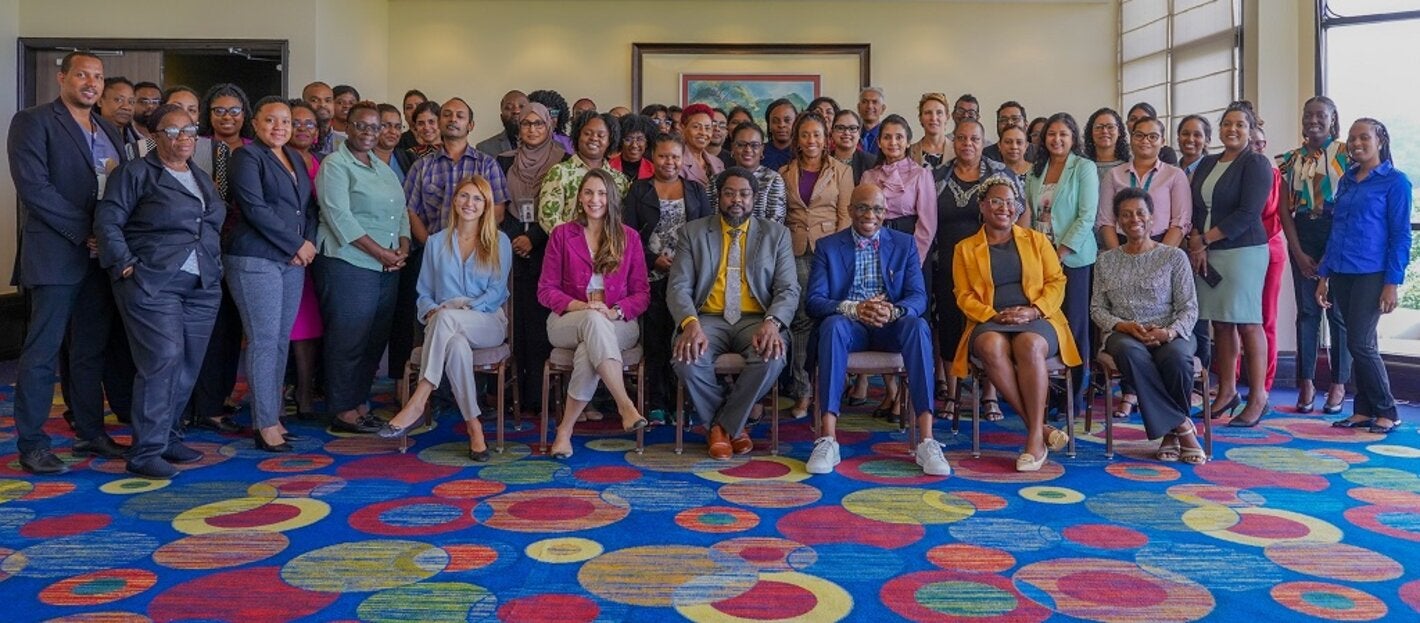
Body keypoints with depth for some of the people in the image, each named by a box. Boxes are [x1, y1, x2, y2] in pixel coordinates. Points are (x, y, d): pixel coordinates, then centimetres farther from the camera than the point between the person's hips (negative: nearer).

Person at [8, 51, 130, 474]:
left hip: (101, 257, 7)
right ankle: (31, 445, 5)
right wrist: (84, 232, -15)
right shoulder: (33, 122, -3)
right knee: (42, 352, -2)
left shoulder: (109, 132, 17)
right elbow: (33, 187, -13)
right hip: (55, 256, -6)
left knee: (92, 352, 12)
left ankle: (91, 434, 21)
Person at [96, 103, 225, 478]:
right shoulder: (137, 173, -1)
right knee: (163, 359, -14)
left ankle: (166, 436, 21)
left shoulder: (202, 179, 20)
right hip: (152, 283, -7)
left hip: (202, 286, 7)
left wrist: (216, 266, 12)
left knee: (188, 364, 6)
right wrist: (125, 264, -13)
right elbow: (107, 221, -5)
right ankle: (145, 452, -7)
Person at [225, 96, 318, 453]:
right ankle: (265, 425, -1)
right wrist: (298, 245, -11)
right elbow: (254, 208, -14)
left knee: (281, 340, 7)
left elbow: (310, 206, 17)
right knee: (264, 340, -6)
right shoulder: (247, 157, -4)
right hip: (256, 260, -7)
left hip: (293, 262, 7)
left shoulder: (296, 159, 18)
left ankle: (271, 416, 15)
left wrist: (309, 243, -2)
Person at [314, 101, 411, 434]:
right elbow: (339, 216, -13)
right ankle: (344, 412, 5)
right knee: (348, 339, -4)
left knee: (375, 340, 9)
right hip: (348, 264, -7)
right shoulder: (335, 165, -4)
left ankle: (360, 403, 20)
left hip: (387, 268, 8)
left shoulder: (383, 169, 20)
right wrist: (380, 252, -14)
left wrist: (403, 247, 0)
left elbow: (401, 212, 19)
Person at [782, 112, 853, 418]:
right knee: (802, 318, -3)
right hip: (796, 252, 1)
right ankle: (803, 391, 2)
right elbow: (779, 215, 14)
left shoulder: (841, 171, 7)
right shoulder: (785, 173, 13)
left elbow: (845, 215, 2)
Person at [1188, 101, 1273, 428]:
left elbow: (1247, 213, -12)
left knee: (1247, 323, -6)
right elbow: (1193, 208, 12)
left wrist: (1206, 239, -11)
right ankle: (1227, 392, 15)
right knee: (1220, 323, 8)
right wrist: (1196, 242, -4)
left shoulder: (1256, 164, -2)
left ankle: (1258, 396, 0)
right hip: (1207, 253, 6)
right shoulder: (1207, 163, 17)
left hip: (1243, 251, -6)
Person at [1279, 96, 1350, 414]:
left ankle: (1339, 384, 9)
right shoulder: (1291, 159, 10)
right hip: (1302, 236, 3)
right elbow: (1285, 209, 6)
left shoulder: (1345, 153, 0)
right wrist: (1298, 252, -3)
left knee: (1338, 311, 1)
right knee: (1306, 310, 4)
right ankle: (1306, 383, 8)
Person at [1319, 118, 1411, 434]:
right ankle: (1364, 411, 15)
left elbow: (1401, 236, -7)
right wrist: (1323, 276, 13)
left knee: (1360, 343, -8)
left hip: (1371, 274, -6)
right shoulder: (1346, 181, 14)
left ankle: (1387, 413, 5)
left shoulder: (1395, 181, -3)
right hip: (1341, 273, 6)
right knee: (1360, 345, 9)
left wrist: (1392, 283, -13)